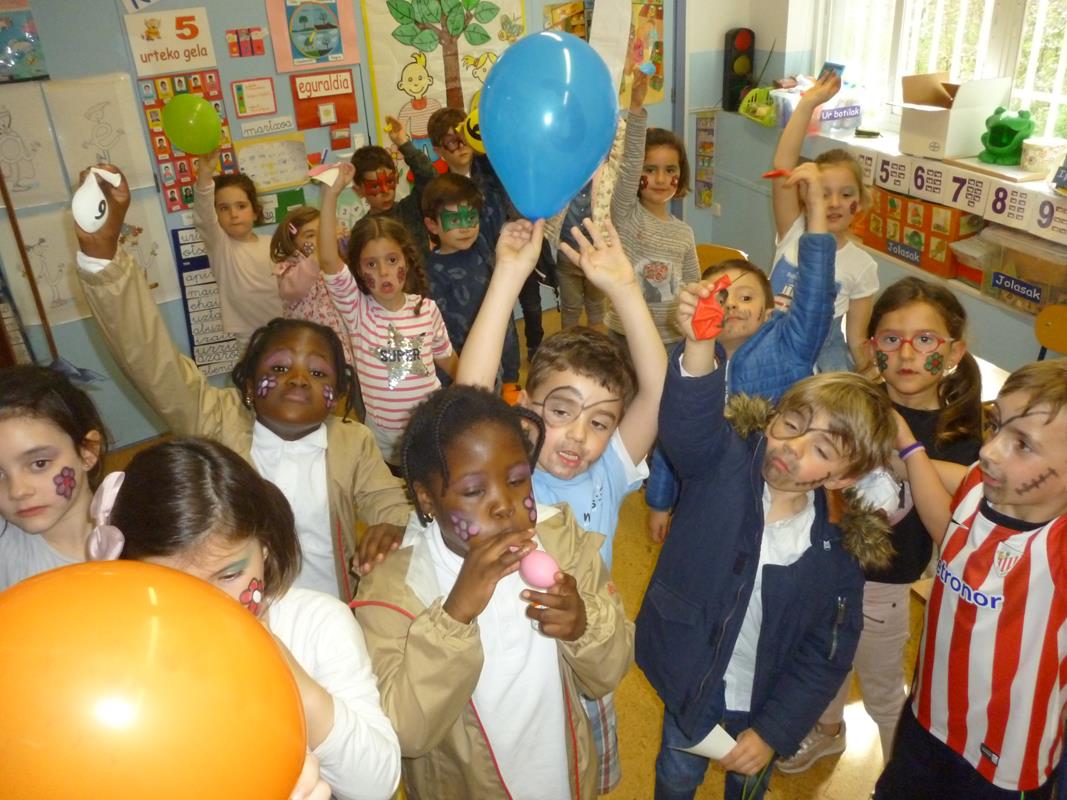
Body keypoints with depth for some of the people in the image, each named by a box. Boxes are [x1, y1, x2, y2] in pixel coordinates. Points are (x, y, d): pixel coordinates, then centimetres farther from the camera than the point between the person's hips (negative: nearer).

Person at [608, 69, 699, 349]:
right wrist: (636, 108, -35)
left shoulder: (685, 233, 5)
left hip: (672, 339, 4)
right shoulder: (625, 213, -7)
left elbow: (693, 289, 13)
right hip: (625, 336, -4)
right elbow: (629, 161, -23)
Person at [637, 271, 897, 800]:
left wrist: (773, 732, -15)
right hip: (689, 682, -1)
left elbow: (825, 658, -11)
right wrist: (699, 349, -64)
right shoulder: (723, 463, -23)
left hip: (761, 702, 1)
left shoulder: (839, 551, -19)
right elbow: (689, 423, -46)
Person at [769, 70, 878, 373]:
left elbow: (857, 338, 2)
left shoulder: (862, 266, -4)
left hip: (822, 358, 0)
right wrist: (807, 104, -24)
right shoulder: (793, 232, -5)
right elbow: (782, 168, -17)